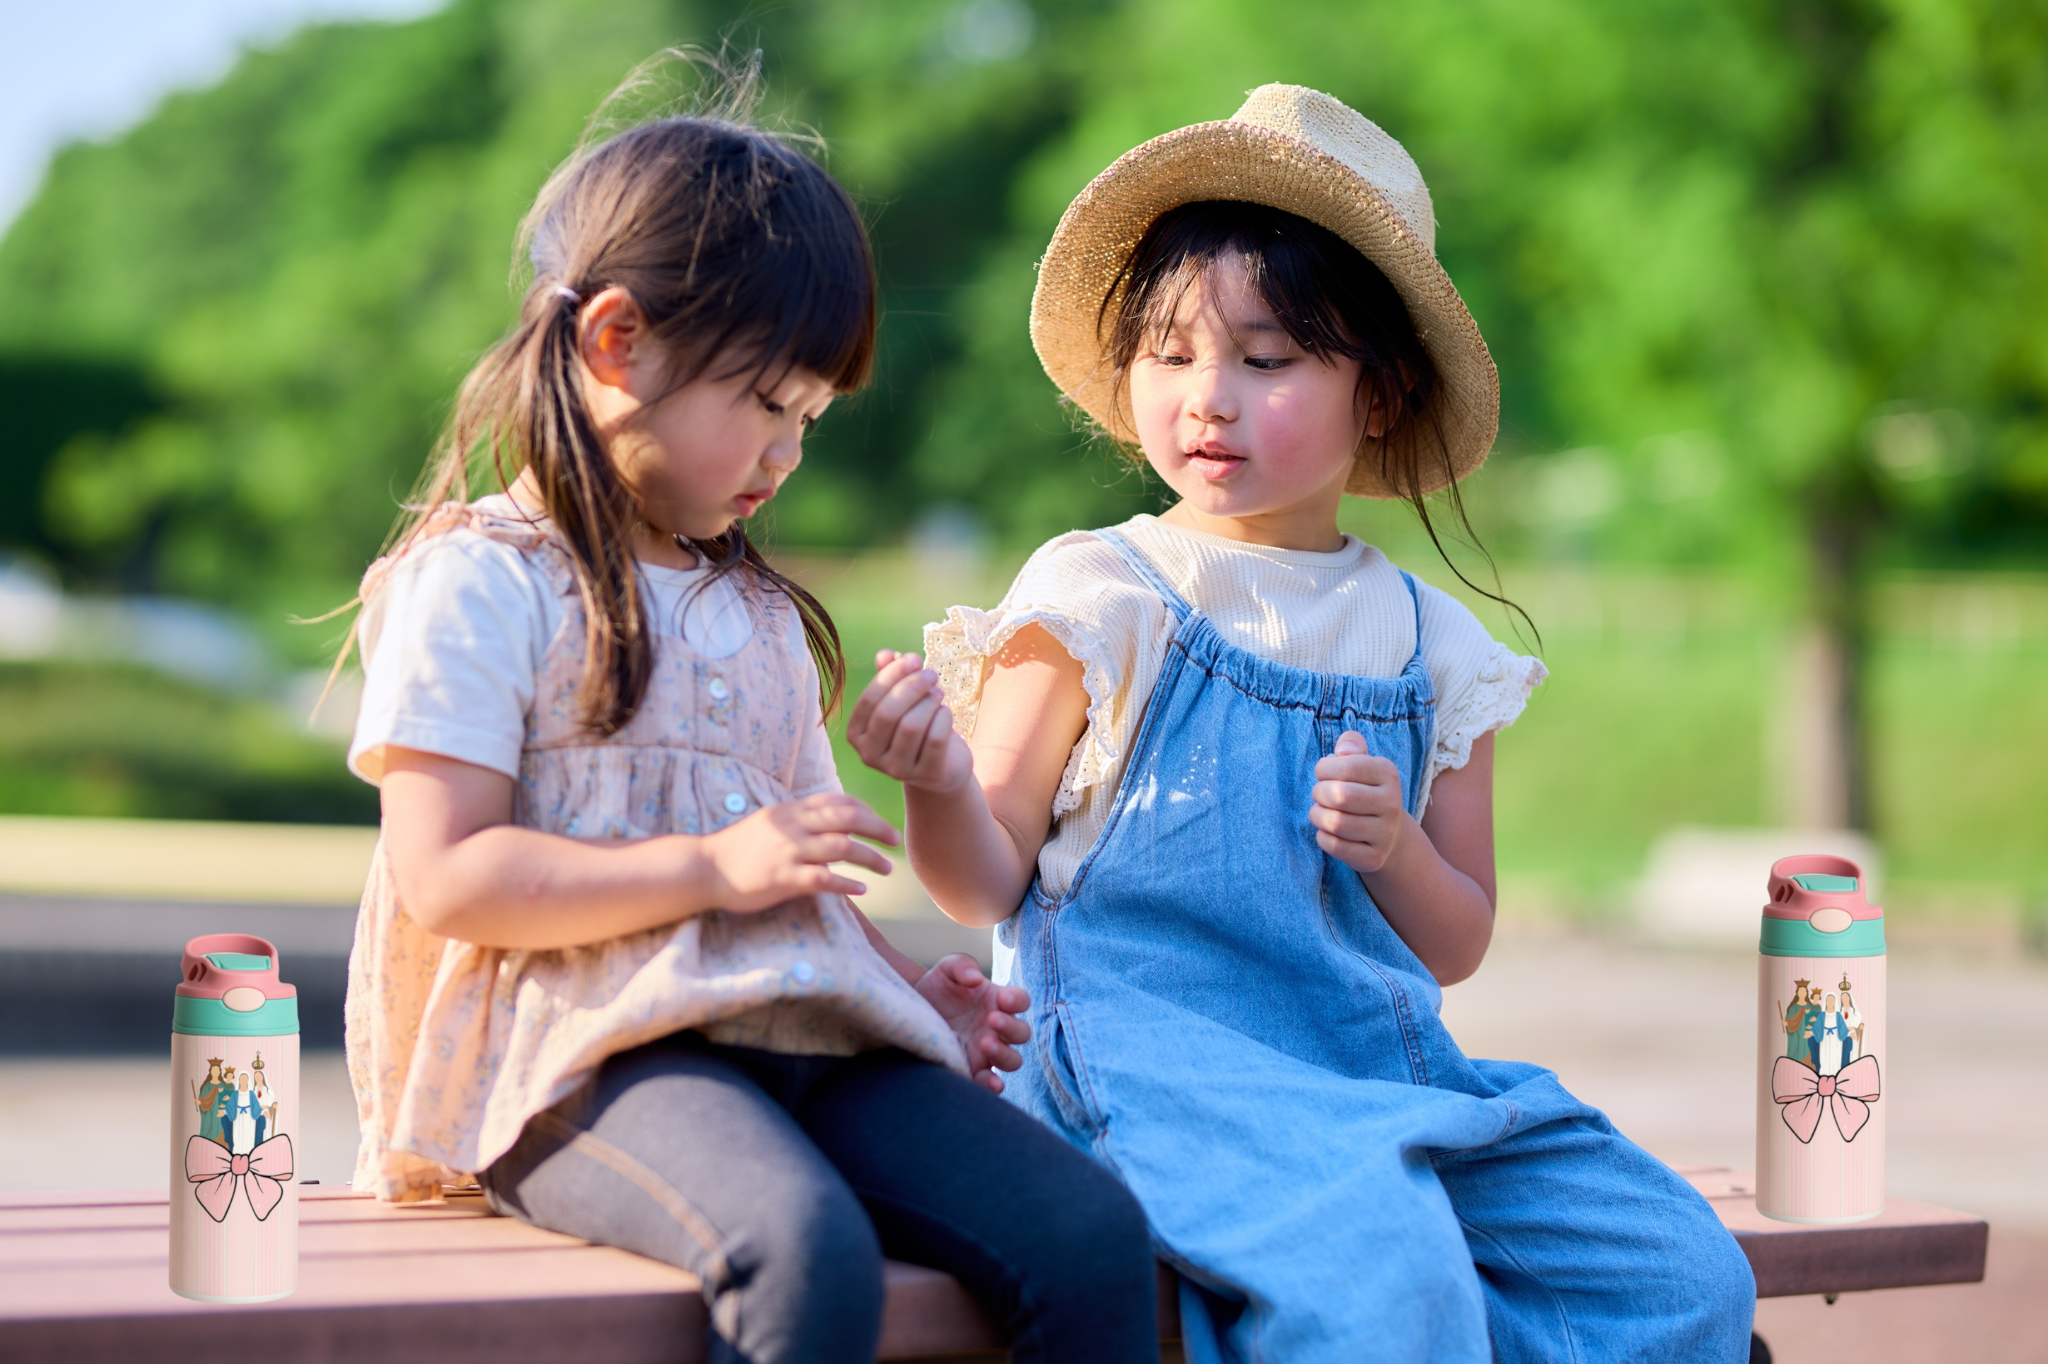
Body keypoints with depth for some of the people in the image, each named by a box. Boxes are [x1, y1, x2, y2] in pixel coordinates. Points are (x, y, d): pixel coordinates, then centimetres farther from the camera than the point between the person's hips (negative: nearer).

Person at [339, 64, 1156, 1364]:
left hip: (808, 1048, 7)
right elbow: (446, 879, -9)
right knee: (809, 1250, -38)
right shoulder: (480, 585, 2)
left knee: (1093, 1235, -18)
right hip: (590, 1056, -7)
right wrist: (712, 865, -14)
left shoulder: (764, 612, 28)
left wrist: (907, 983, 13)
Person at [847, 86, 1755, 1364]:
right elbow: (989, 883, 0)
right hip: (1155, 1054, -5)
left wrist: (1393, 848, -6)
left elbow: (1454, 947, 16)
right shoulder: (1096, 599, 2)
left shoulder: (1428, 643, 13)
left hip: (1375, 1064, 5)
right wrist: (939, 787, -22)